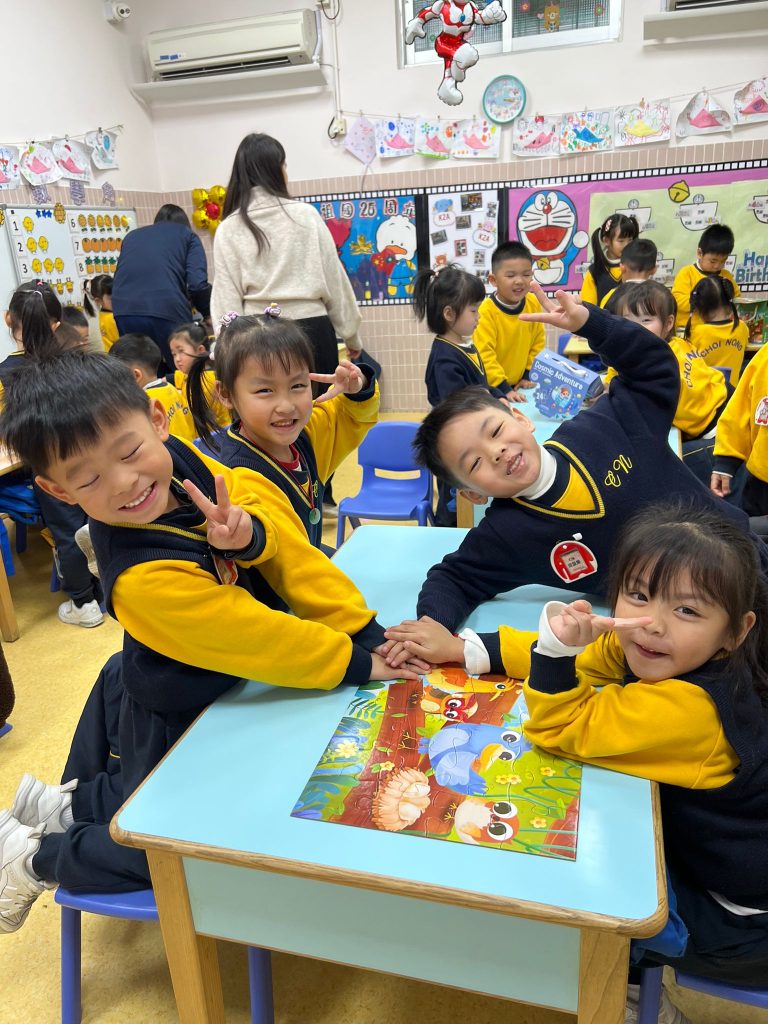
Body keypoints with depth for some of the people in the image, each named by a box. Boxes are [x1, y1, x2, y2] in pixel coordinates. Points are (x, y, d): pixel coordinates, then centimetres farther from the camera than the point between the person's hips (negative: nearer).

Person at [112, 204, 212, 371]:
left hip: (124, 311, 4)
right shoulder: (187, 235, 17)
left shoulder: (131, 235, 30)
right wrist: (208, 313, 16)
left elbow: (118, 277, 27)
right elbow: (197, 284, 2)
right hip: (166, 311, -4)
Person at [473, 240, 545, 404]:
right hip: (490, 389, -5)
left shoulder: (533, 304, -2)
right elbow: (484, 355, -23)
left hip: (518, 384, 5)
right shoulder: (486, 311, -21)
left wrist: (529, 375, 4)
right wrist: (504, 388, -25)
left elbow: (537, 343, 10)